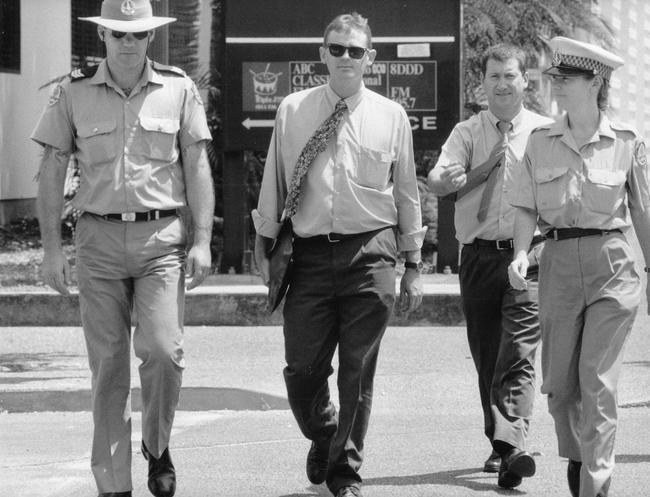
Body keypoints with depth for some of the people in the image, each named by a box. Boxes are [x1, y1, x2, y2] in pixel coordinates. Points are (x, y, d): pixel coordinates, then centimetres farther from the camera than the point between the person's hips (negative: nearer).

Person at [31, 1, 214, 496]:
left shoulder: (179, 89, 3)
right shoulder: (73, 93, 3)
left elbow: (197, 168, 5)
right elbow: (52, 172, 6)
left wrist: (202, 241, -3)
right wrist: (52, 248, 1)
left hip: (162, 237, -1)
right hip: (99, 237, 1)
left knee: (164, 350, -16)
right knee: (108, 366, 2)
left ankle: (157, 446, 10)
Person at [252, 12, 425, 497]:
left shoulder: (391, 116, 5)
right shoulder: (293, 111, 5)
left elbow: (407, 194, 10)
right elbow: (274, 184, 11)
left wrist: (413, 266, 10)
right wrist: (265, 247, 10)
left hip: (370, 254, -1)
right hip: (310, 253, 1)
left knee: (357, 371, 1)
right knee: (302, 369, 2)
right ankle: (322, 438, 32)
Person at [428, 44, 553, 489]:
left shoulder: (546, 133, 3)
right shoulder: (468, 132, 7)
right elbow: (438, 182, -7)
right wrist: (450, 178, -27)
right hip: (479, 255, 3)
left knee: (519, 354, -13)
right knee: (486, 356, 10)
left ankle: (512, 445, -24)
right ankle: (498, 444, 22)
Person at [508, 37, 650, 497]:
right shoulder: (541, 142, 4)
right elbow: (527, 207, 4)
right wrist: (521, 253, -13)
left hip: (611, 264, -3)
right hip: (559, 264, 3)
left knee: (598, 381, -9)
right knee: (559, 382, 8)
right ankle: (575, 455, 34)